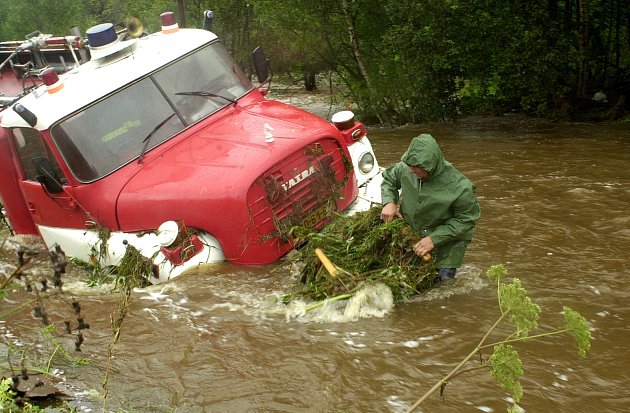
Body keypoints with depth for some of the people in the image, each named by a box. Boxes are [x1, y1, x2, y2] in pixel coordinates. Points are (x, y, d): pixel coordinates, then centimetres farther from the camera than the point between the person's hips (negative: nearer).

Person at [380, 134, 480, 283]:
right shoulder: (405, 169, -16)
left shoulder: (459, 187, -29)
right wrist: (389, 202, -12)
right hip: (410, 234, 4)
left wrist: (434, 239, -24)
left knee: (442, 282, -4)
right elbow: (389, 178, 7)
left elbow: (466, 220, -18)